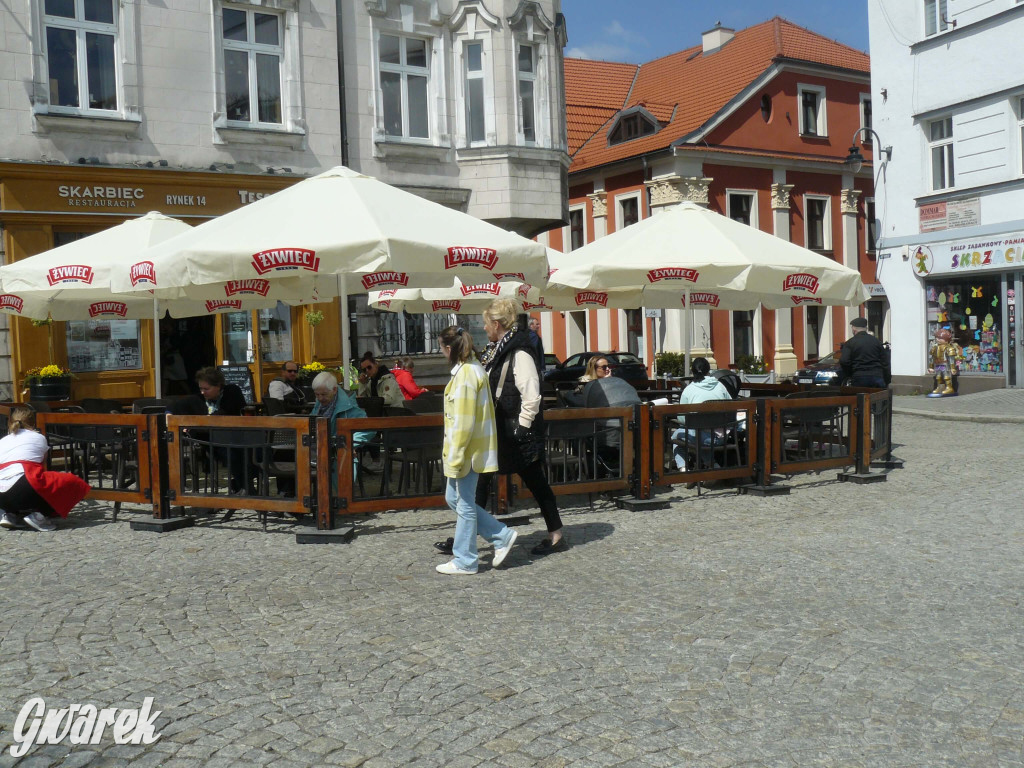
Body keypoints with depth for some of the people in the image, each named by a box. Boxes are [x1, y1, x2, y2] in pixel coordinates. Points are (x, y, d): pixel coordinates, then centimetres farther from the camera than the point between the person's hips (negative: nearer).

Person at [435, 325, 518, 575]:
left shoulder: (465, 374, -19)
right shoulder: (471, 369, 12)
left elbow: (463, 422, -22)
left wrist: (455, 458, -19)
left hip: (468, 449, -10)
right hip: (471, 448, 10)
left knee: (464, 504, 1)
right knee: (453, 498, 17)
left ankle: (464, 562, 13)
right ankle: (502, 536, 19)